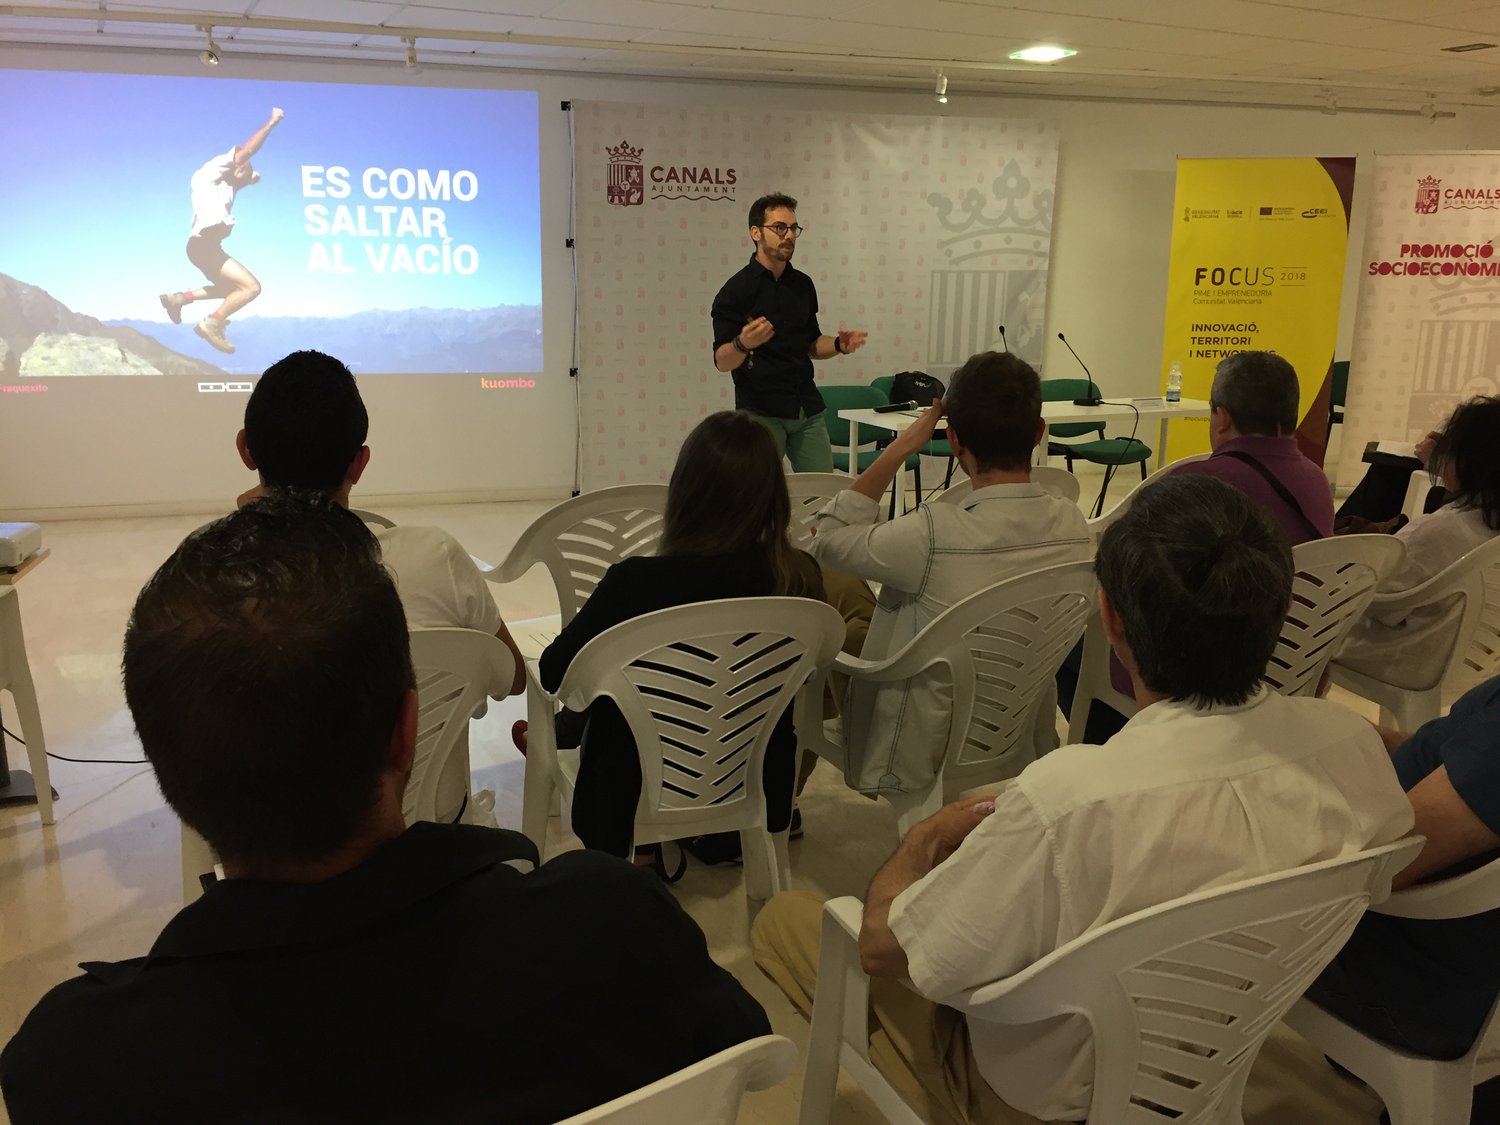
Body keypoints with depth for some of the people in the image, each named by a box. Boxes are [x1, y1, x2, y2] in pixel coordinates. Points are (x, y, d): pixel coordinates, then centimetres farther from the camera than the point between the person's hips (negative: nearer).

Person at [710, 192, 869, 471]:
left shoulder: (803, 284, 11)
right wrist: (742, 344, -30)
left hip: (808, 410, 5)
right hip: (761, 413, -5)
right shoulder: (736, 289, -6)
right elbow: (722, 361, -9)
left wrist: (838, 345, 1)